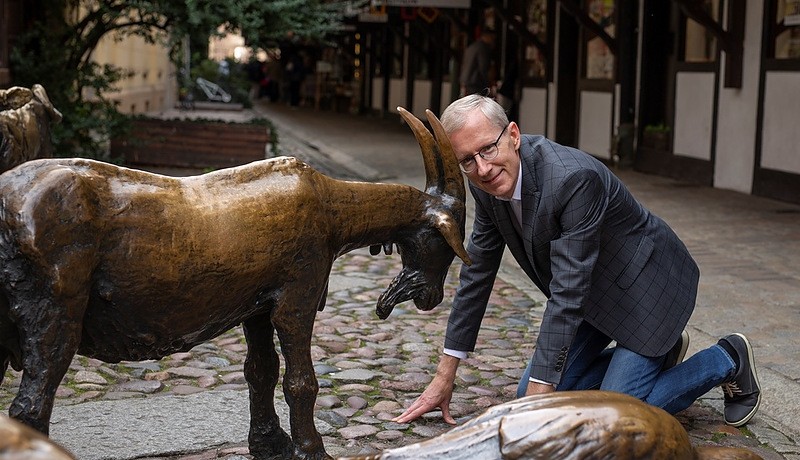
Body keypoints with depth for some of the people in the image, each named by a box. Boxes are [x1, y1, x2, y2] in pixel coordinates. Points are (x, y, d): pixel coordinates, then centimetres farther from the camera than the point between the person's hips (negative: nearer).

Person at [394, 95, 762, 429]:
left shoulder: (572, 178, -36)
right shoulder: (487, 183, -11)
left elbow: (567, 293, -34)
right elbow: (477, 272, -1)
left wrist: (539, 392, -33)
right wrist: (444, 377, 1)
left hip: (647, 283, -8)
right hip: (596, 291, 8)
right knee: (530, 396, 5)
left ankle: (727, 360, 8)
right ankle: (656, 353, 21)